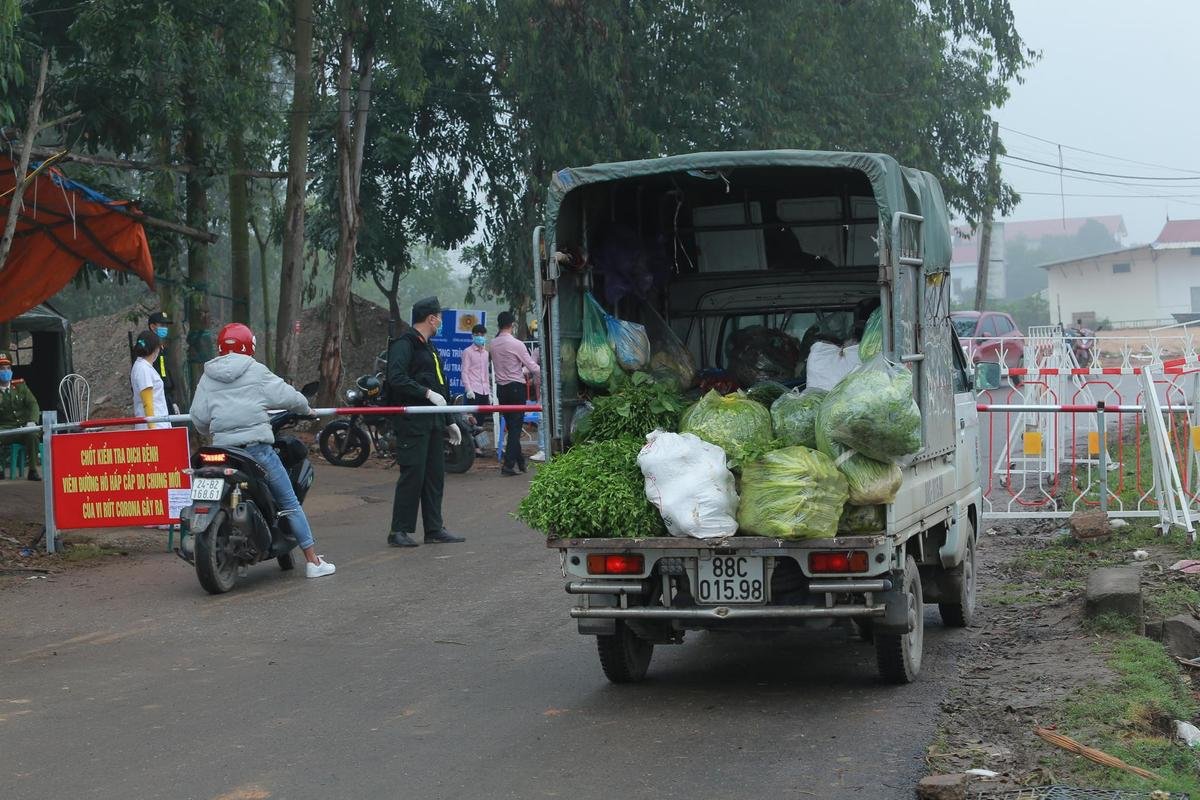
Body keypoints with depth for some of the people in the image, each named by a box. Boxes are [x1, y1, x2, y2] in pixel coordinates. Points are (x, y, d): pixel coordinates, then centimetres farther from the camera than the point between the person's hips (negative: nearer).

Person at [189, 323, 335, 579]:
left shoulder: (208, 377, 10)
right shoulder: (256, 372, 1)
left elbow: (198, 416, 6)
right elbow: (287, 396, 1)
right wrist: (306, 409, 21)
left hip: (223, 449, 3)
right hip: (256, 446, -3)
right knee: (289, 503, 4)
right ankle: (313, 560, 4)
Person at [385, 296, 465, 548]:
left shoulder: (429, 348, 23)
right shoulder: (404, 345, -8)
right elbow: (396, 378, -22)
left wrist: (450, 421, 26)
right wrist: (427, 393, -24)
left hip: (433, 421, 10)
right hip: (412, 421, -9)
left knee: (435, 474, 10)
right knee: (412, 474, -10)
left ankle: (434, 528, 15)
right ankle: (399, 531, -5)